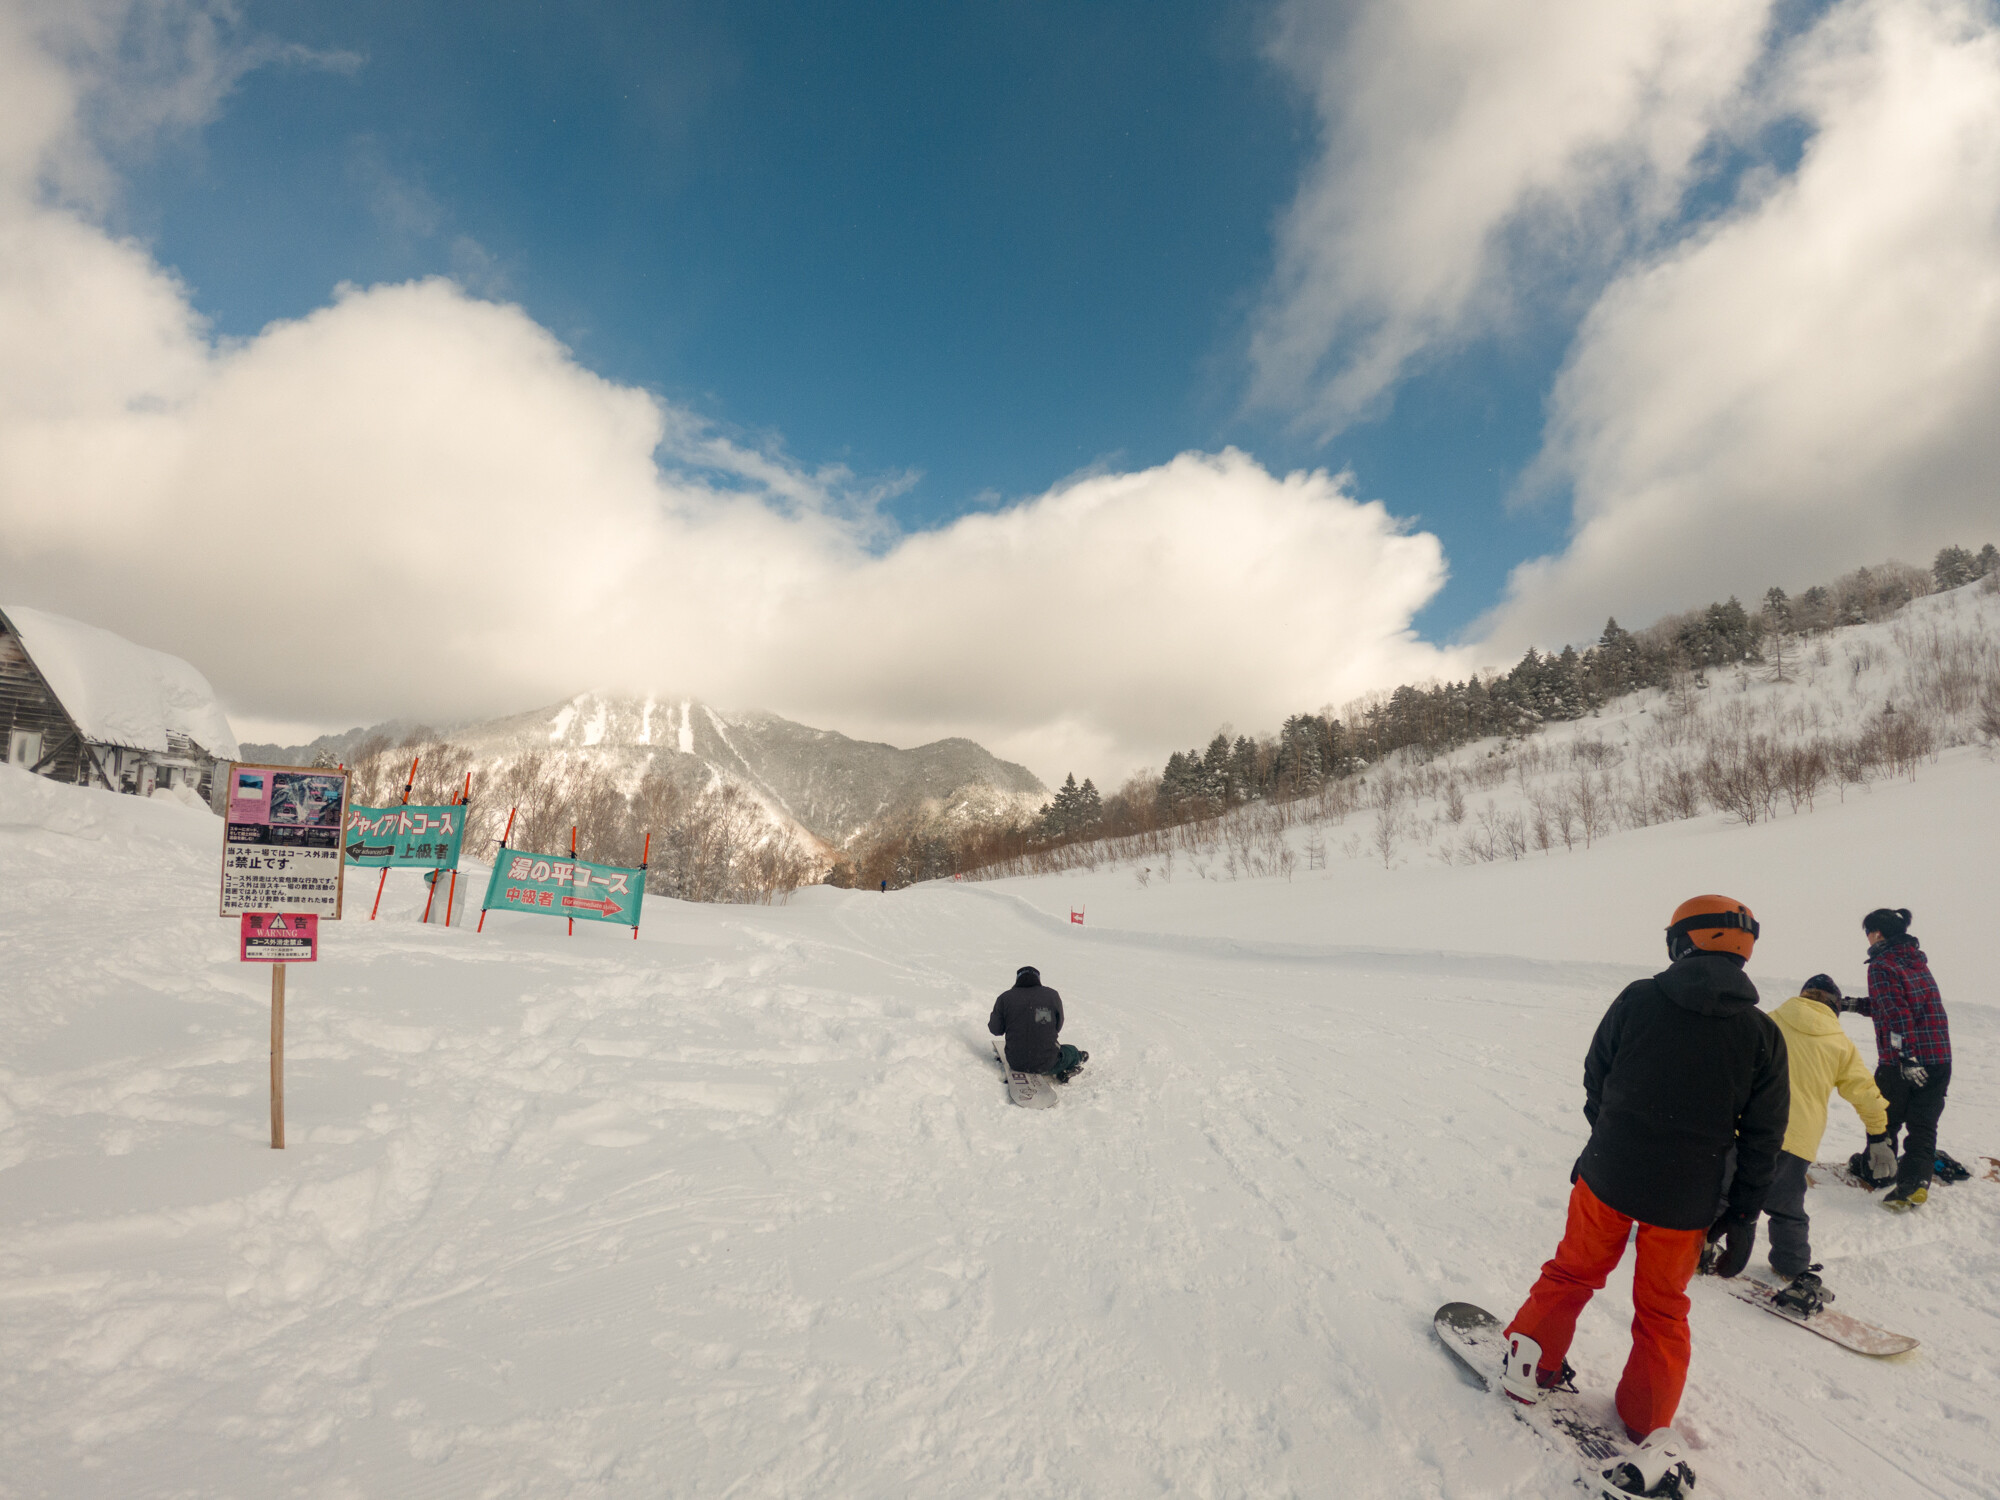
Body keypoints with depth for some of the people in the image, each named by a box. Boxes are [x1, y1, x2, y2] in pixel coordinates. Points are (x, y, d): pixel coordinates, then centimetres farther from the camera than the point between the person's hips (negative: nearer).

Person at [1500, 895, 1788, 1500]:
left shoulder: (1638, 999, -10)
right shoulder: (1762, 1034, -8)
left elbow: (1595, 1085, 0)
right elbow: (1761, 1139, -2)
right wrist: (1744, 1216, 9)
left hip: (1608, 1176, -1)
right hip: (1687, 1201, 1)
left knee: (1573, 1271, 21)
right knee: (1663, 1311, 19)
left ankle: (1530, 1365, 32)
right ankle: (1649, 1433, 27)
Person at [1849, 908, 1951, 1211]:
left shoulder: (1881, 966, -11)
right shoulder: (1918, 961, 13)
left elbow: (1897, 1015, -21)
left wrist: (1907, 1056, -23)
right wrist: (1860, 1005, 28)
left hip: (1901, 1062, -6)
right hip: (1940, 1058, 6)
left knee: (1884, 1120, 11)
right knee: (1923, 1124, 7)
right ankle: (1916, 1182, -2)